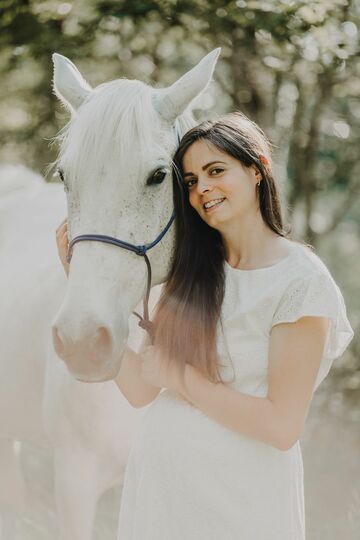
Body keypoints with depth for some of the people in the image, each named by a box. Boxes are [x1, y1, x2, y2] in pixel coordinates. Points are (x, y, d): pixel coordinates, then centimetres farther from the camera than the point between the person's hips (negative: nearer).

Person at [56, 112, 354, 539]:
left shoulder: (300, 279, -12)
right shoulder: (193, 273, 5)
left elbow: (283, 426, -18)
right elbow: (140, 390, -1)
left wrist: (177, 375, -13)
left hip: (240, 494, -6)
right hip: (157, 480, 6)